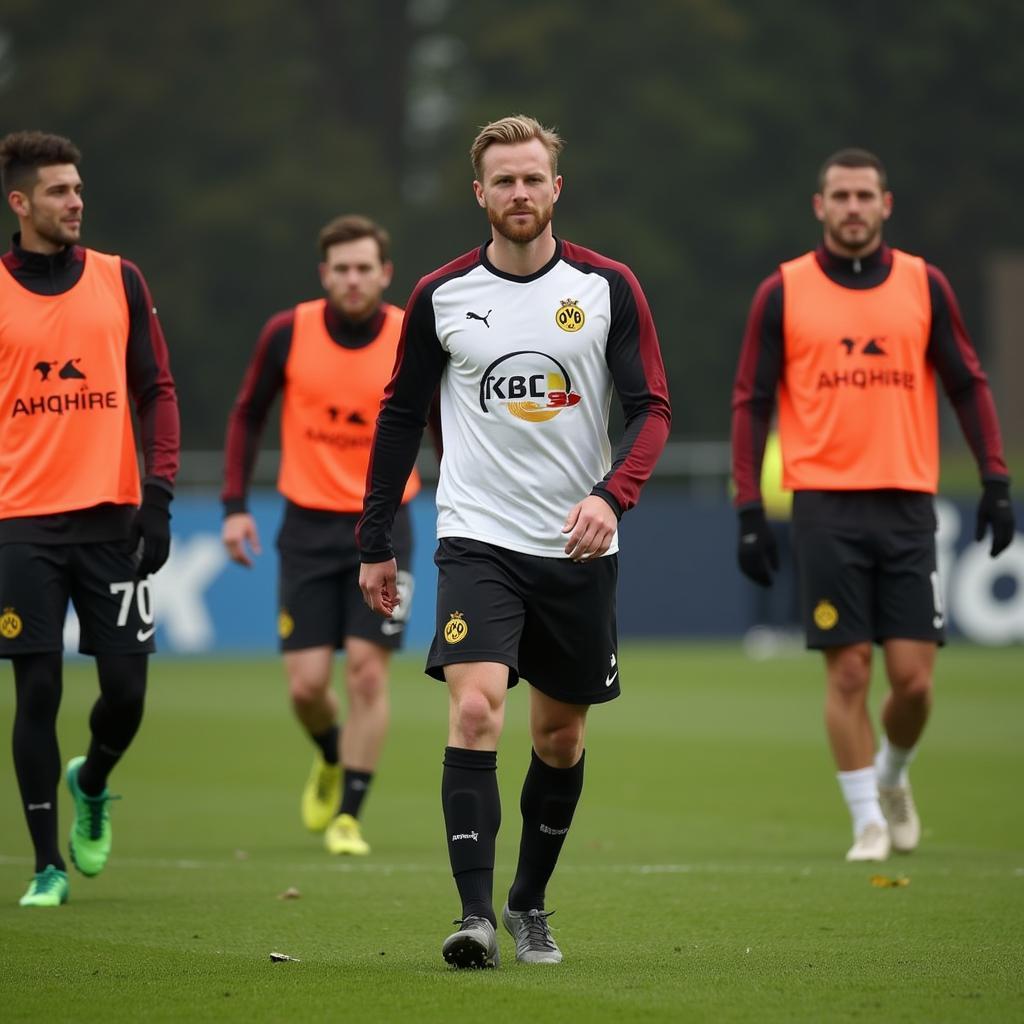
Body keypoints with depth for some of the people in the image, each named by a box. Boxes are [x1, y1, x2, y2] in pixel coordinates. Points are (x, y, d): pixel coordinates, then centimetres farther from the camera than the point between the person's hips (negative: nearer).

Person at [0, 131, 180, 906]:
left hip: (110, 516, 2)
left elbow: (155, 392, 9)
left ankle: (92, 784, 32)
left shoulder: (120, 281, 7)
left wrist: (159, 496, -1)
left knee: (125, 688, -1)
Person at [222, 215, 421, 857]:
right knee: (306, 684, -1)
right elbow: (248, 415, 8)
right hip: (308, 526, 1)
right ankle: (331, 759, 33)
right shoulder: (288, 334, -6)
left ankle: (349, 816, 1)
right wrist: (235, 504, 1)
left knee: (368, 671, -10)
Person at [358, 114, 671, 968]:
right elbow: (401, 415, 10)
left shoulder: (608, 288, -1)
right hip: (478, 541, -1)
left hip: (578, 548, 1)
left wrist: (611, 495, -21)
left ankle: (530, 905, 28)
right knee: (475, 710, -19)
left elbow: (652, 407, -3)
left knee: (561, 737, 10)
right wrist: (376, 543, 10)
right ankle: (476, 914, -20)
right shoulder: (441, 296, 1)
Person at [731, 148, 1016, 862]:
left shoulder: (924, 286, 7)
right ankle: (868, 821, 9)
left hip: (908, 503, 1)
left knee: (914, 676, -3)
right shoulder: (784, 293, 3)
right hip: (826, 504, -1)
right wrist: (749, 510, -2)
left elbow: (968, 385, 11)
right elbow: (751, 401, 4)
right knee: (848, 671, -3)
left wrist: (996, 481, 2)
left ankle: (892, 776, 27)